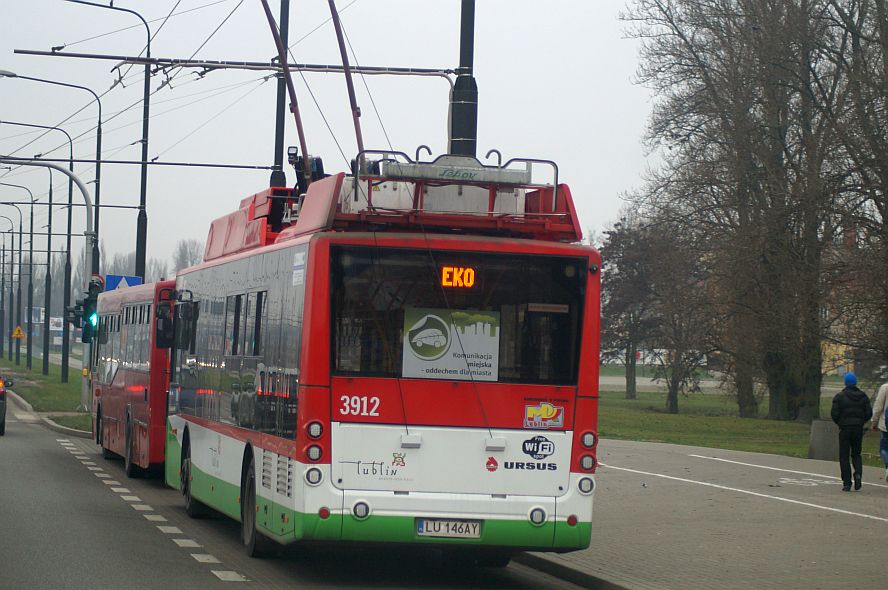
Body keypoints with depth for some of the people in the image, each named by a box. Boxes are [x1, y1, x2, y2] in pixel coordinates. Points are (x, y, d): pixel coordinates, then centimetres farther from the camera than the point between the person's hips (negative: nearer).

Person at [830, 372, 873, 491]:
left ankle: (847, 483, -3)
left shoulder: (840, 396, -6)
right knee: (856, 454, 17)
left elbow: (834, 414, -10)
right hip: (858, 429, 3)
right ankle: (858, 474, -9)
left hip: (845, 429, -3)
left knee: (844, 456, 3)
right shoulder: (863, 396, 4)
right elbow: (869, 413, 2)